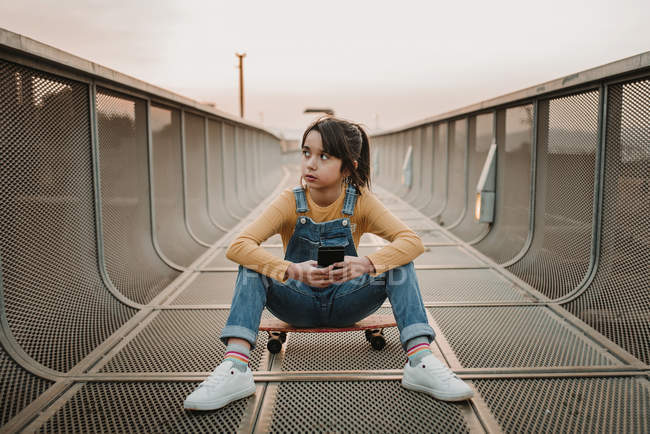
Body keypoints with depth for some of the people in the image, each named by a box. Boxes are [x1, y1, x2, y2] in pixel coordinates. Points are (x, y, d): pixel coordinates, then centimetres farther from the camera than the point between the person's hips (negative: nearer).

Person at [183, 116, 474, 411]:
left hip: (345, 304, 1)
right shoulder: (290, 202, -13)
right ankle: (235, 369, -34)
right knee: (253, 264, -26)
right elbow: (237, 246, -25)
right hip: (298, 306, 0)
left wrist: (366, 264, -41)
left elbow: (413, 242, -21)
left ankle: (419, 362, -27)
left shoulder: (360, 201, -10)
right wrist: (292, 271, -42)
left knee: (398, 260, -22)